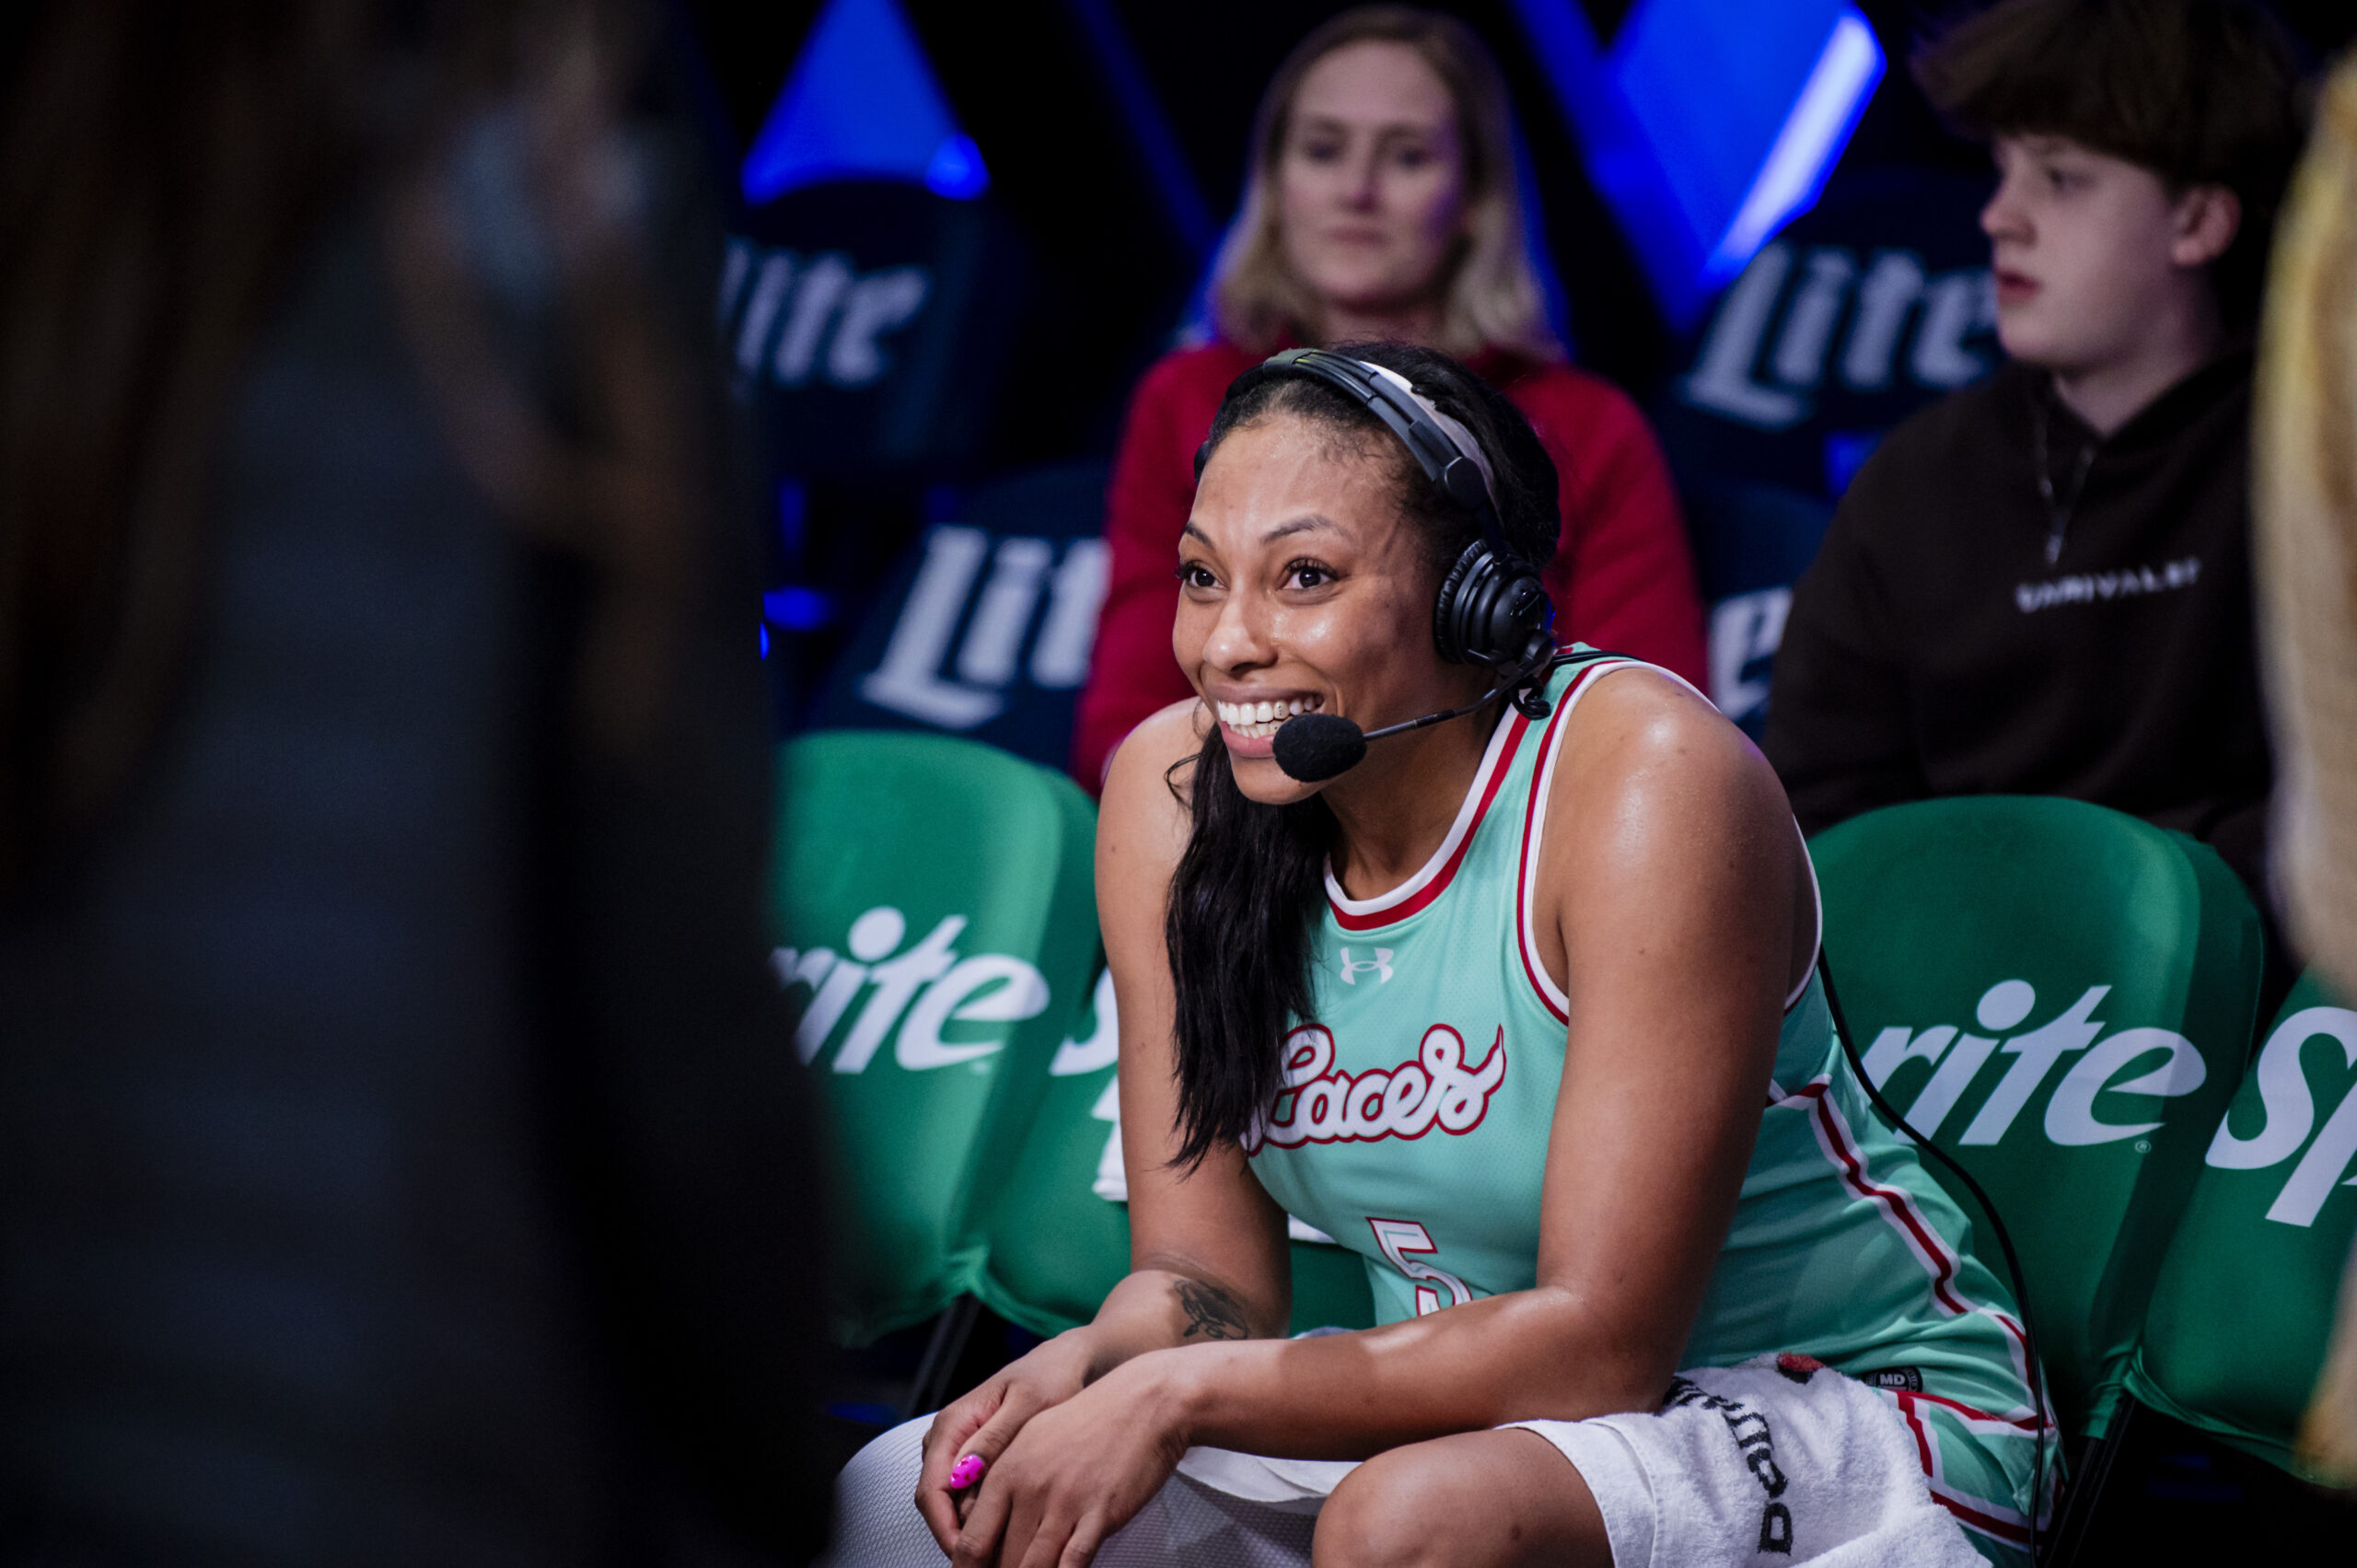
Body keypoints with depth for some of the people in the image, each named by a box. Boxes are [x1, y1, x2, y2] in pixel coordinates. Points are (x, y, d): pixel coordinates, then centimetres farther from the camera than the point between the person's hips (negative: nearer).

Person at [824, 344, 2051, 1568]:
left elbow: (1604, 1341, -24)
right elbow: (1204, 1274, 0)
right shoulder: (1170, 792, -5)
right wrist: (1084, 1371, -23)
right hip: (1444, 1409, 5)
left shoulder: (1647, 779, -23)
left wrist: (1179, 1395, -28)